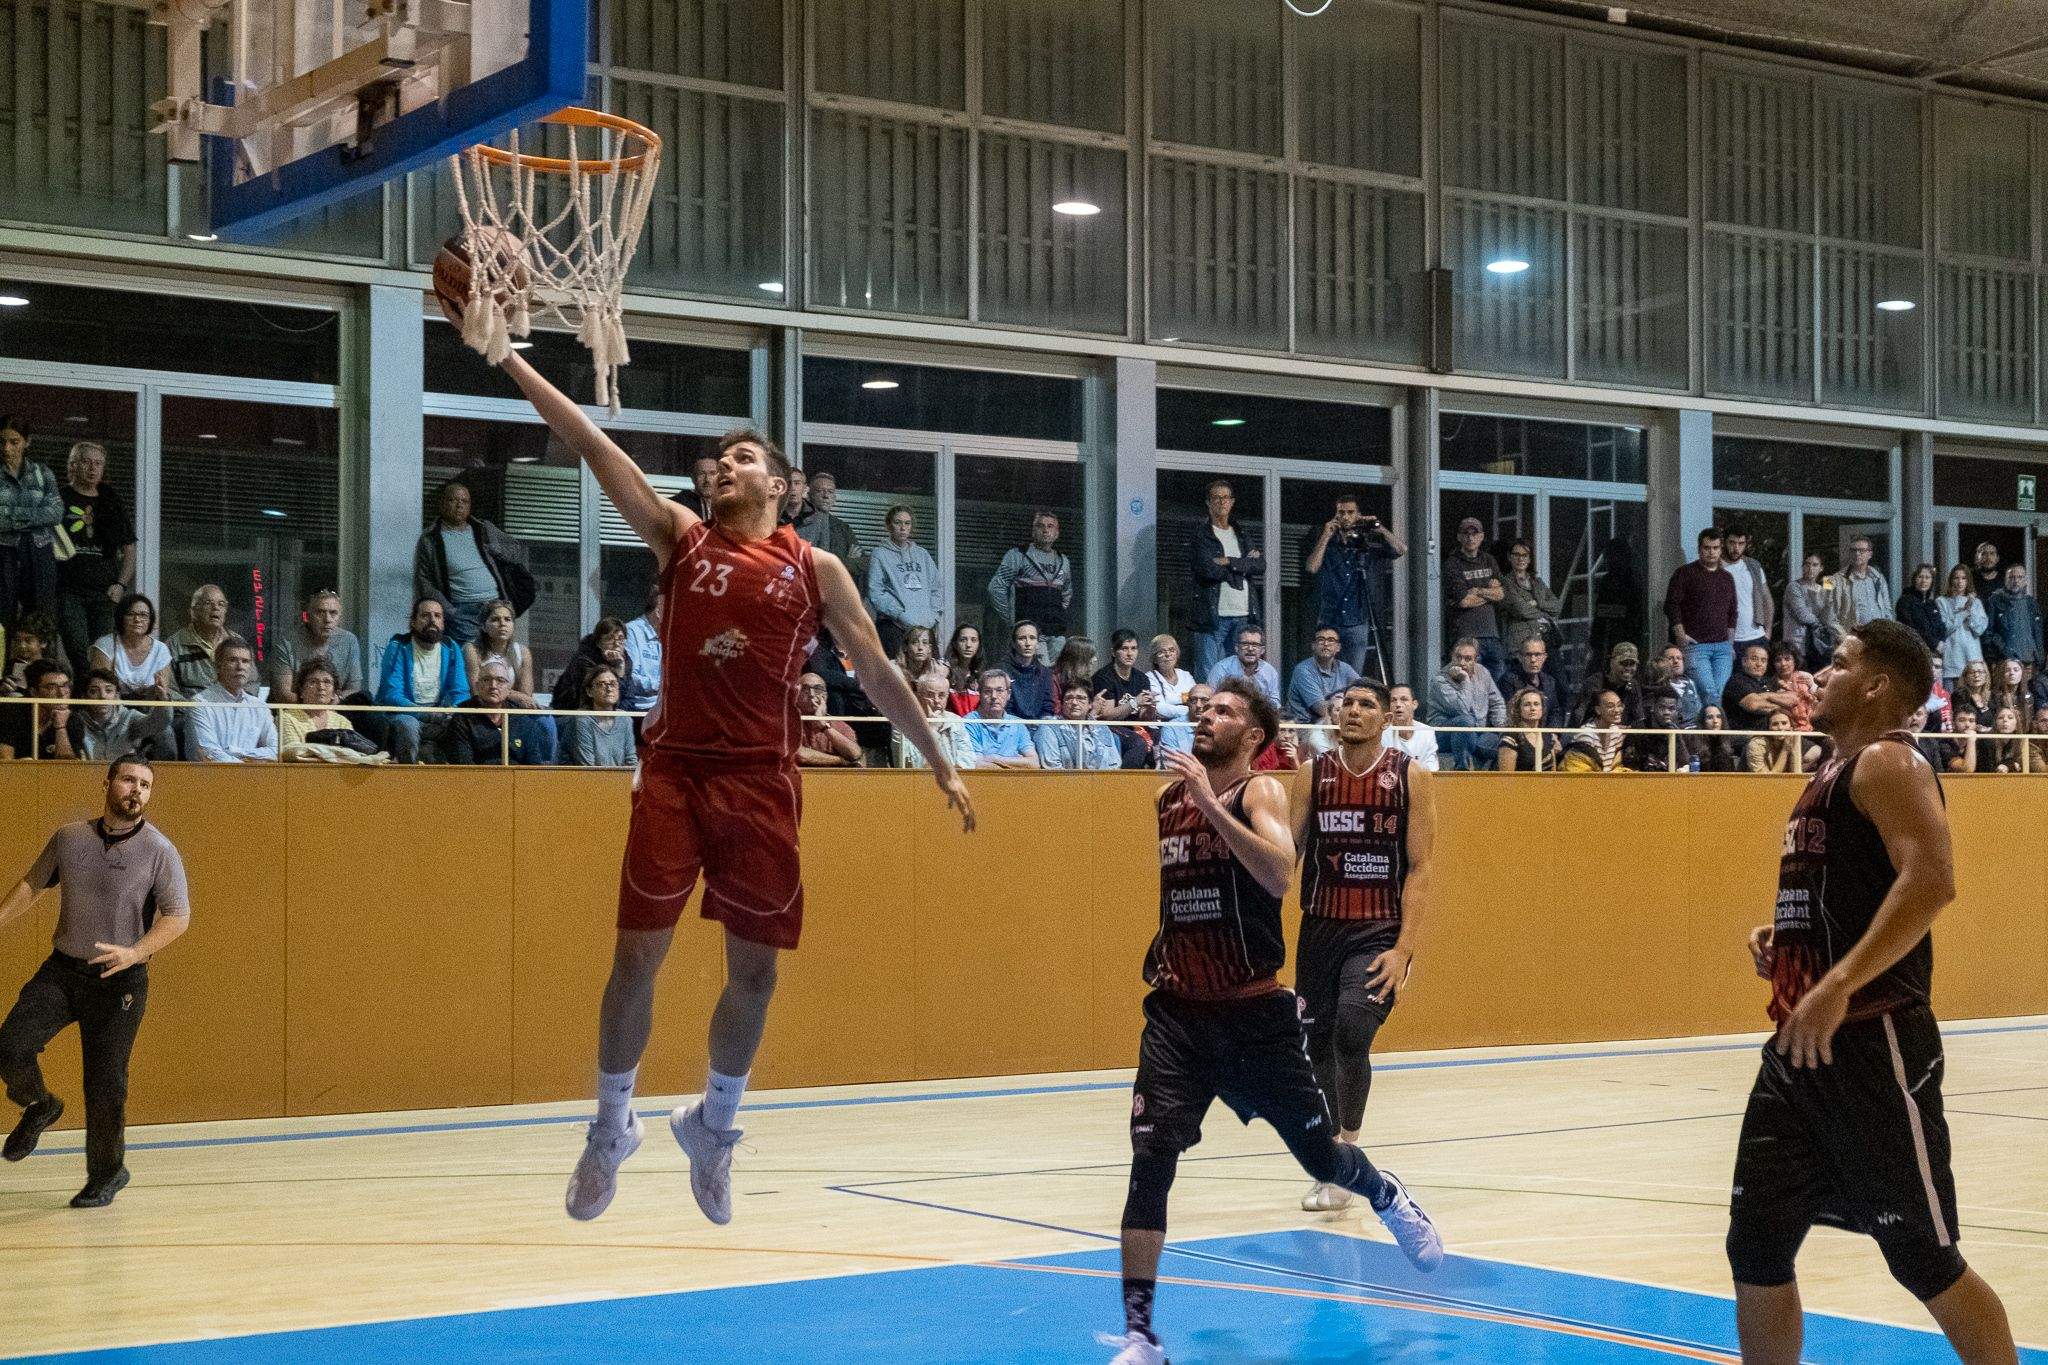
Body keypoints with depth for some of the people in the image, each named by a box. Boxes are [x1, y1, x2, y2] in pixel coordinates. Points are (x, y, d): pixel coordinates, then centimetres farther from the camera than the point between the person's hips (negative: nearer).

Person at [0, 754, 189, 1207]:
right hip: (62, 969, 3)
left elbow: (178, 916, -12)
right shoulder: (69, 838, 3)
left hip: (120, 980, -3)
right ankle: (39, 1108, 19)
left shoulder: (159, 851, -7)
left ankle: (107, 1173, 21)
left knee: (105, 1084, -1)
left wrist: (135, 953, -26)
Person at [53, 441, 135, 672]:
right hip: (69, 590, -3)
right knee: (78, 649, -15)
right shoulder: (59, 499, 6)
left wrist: (121, 584, 5)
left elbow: (129, 549, 18)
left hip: (104, 592, 3)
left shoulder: (112, 503, 16)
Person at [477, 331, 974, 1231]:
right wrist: (510, 359, -6)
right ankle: (612, 1125, 16)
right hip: (675, 771, 0)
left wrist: (939, 762, 6)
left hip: (761, 782, 1)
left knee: (754, 970, 5)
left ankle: (713, 1122, 27)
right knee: (637, 954, -3)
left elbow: (876, 669, 9)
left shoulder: (814, 568, 8)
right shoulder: (679, 537, 7)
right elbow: (593, 447, 0)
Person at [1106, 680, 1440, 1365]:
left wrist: (1209, 801, -31)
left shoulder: (1261, 792, -8)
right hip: (1178, 1011, 3)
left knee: (1320, 1154, 13)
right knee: (1150, 1160, -13)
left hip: (1256, 1012, -3)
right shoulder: (1168, 799, 8)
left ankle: (1388, 1198, 49)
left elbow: (1280, 874, -29)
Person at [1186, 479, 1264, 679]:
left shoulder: (1241, 535, 19)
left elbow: (1260, 565, 4)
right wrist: (1245, 563, -2)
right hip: (1212, 615, -5)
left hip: (1243, 616, 5)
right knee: (1207, 678, -7)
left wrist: (1230, 562, -10)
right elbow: (1209, 569, -14)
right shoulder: (1200, 535, 2)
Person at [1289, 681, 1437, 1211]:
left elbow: (1420, 869, -7)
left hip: (1379, 933, -3)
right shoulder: (1312, 775, 2)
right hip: (1320, 929, 4)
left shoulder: (1411, 776, -5)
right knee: (1319, 1045, 6)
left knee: (1350, 1033, -23)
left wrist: (1403, 949, -14)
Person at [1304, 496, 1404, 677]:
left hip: (1358, 624, 0)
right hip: (1329, 624, 0)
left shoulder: (1368, 545, 8)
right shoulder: (1327, 545, 9)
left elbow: (1401, 550, -2)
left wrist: (1380, 528, -9)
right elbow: (1311, 568, -6)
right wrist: (1325, 537, -6)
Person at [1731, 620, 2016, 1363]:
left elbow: (1931, 880, -26)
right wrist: (1784, 945, 11)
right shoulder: (1833, 776, 19)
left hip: (1873, 1044, -9)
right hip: (1801, 1047, 9)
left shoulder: (1887, 762, -9)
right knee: (1757, 1246, 8)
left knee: (1924, 1258, -1)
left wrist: (1840, 983, -31)